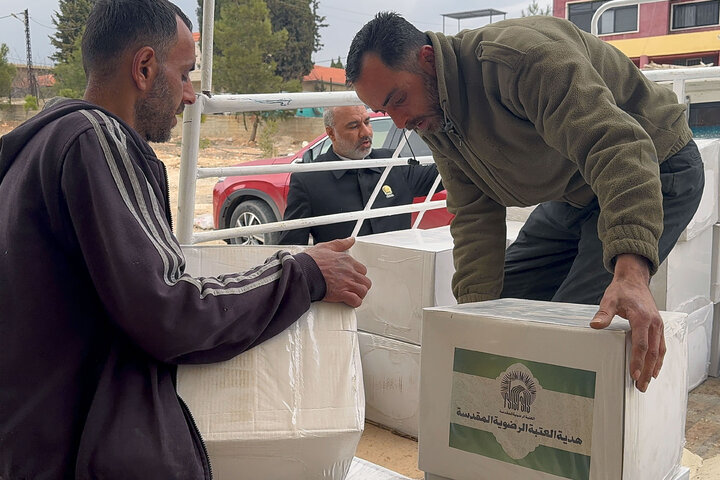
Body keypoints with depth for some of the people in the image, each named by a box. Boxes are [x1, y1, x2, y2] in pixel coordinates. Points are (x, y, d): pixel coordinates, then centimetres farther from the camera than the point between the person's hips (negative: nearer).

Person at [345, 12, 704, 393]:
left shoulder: (522, 56, -34)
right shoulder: (432, 121, -6)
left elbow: (618, 148, -43)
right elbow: (475, 217, -7)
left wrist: (631, 274, -55)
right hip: (573, 191, 8)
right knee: (500, 299, 6)